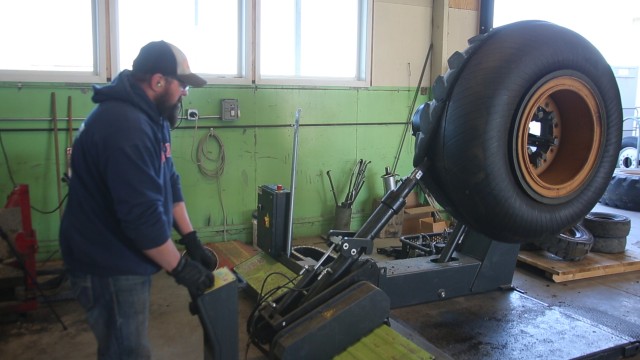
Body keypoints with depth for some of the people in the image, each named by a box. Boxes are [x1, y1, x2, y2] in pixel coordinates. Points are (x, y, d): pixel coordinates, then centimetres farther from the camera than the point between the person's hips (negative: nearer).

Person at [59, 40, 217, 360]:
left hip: (124, 259, 10)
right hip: (110, 267, -10)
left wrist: (192, 240, 3)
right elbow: (142, 216, -29)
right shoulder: (126, 127, -28)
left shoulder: (148, 117, 6)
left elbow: (169, 182, 9)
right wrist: (180, 268, -18)